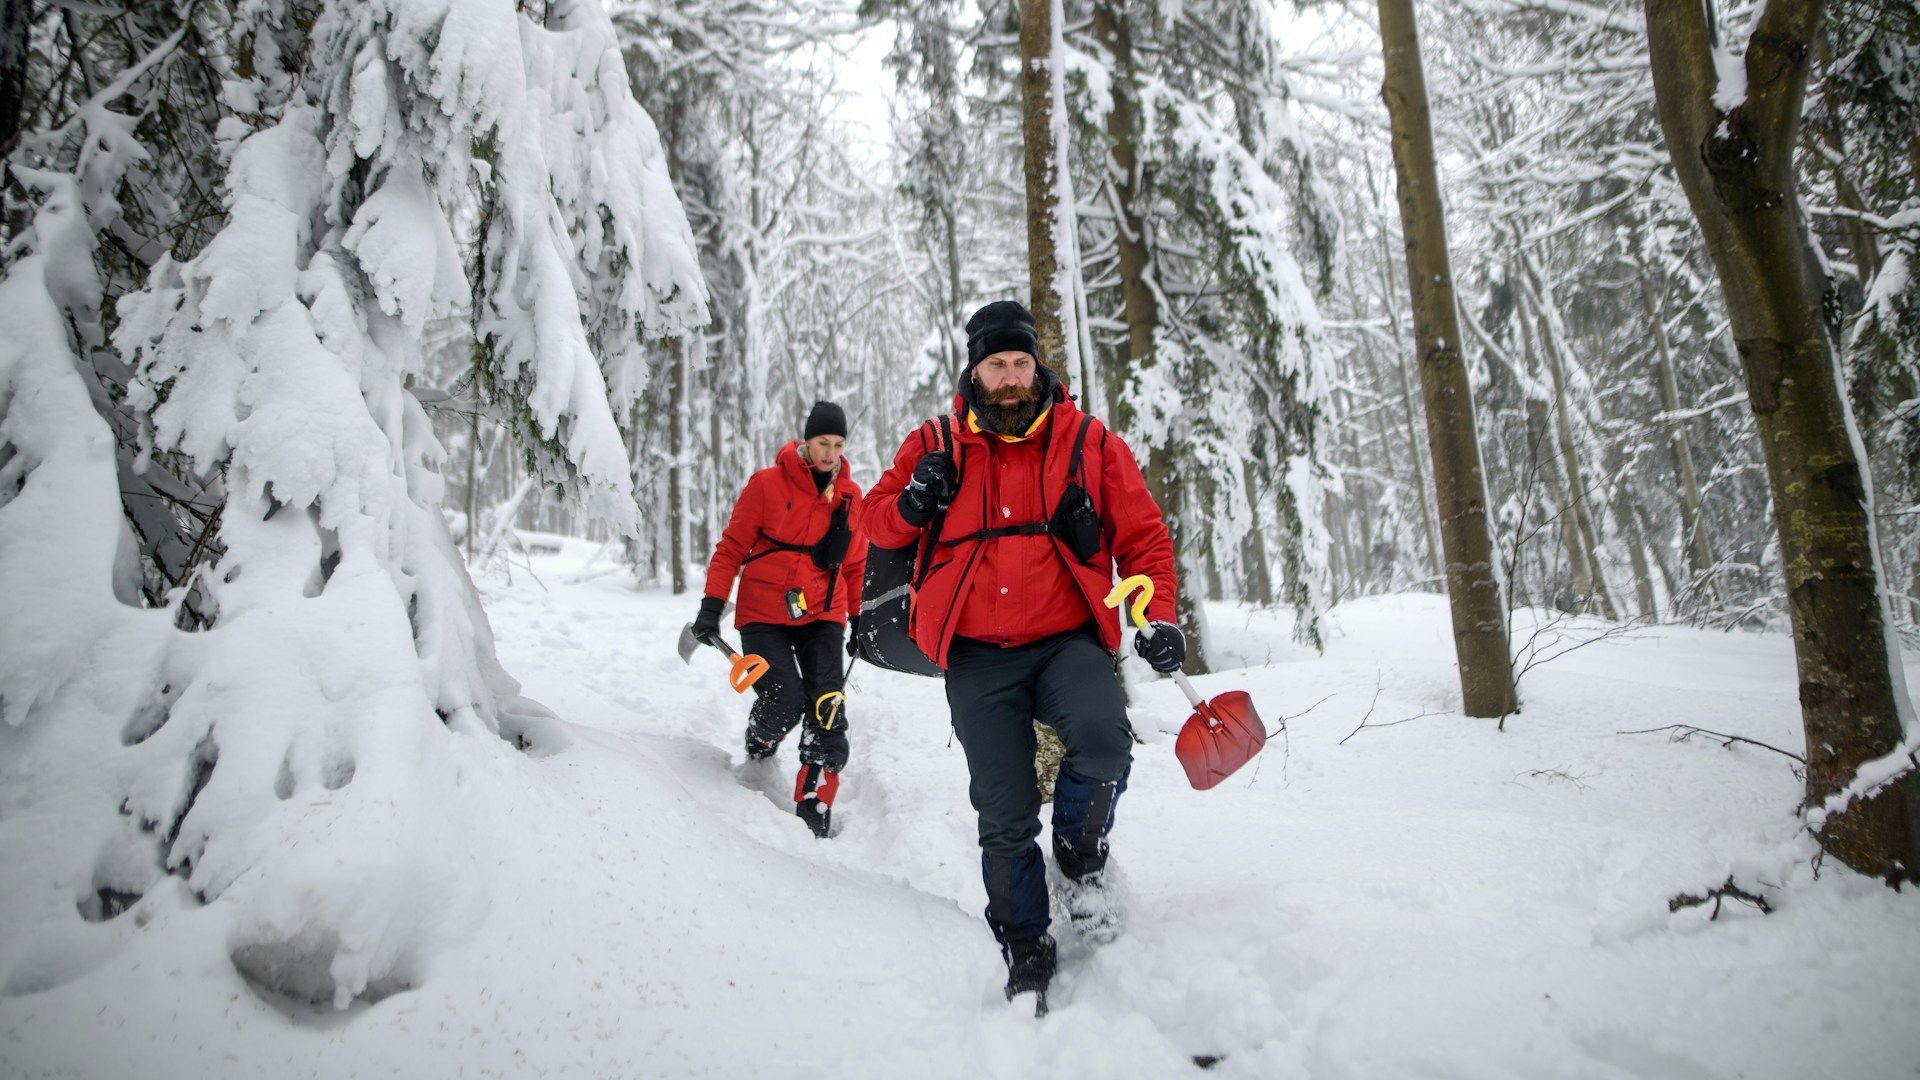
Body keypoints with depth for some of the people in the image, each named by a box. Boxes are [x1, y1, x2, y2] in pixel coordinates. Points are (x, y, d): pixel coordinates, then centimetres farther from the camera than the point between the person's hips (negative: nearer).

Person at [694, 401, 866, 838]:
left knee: (827, 710, -12)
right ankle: (758, 752, 19)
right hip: (764, 614, -3)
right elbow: (732, 546, -2)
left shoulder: (850, 494, 7)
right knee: (784, 699, -16)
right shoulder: (768, 483, -4)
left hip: (821, 615, 3)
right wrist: (712, 605, -7)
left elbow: (855, 563, 17)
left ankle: (815, 806, -3)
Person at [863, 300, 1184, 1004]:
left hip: (1069, 641, 0)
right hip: (978, 658, 1)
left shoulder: (1089, 443, 5)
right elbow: (876, 521, 14)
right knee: (1004, 821, 1)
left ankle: (1081, 852, 1)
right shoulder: (938, 444, 7)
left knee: (1103, 738, -31)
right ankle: (1026, 959, 23)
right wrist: (910, 503, -9)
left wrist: (1158, 617, -5)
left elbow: (1143, 536, 9)